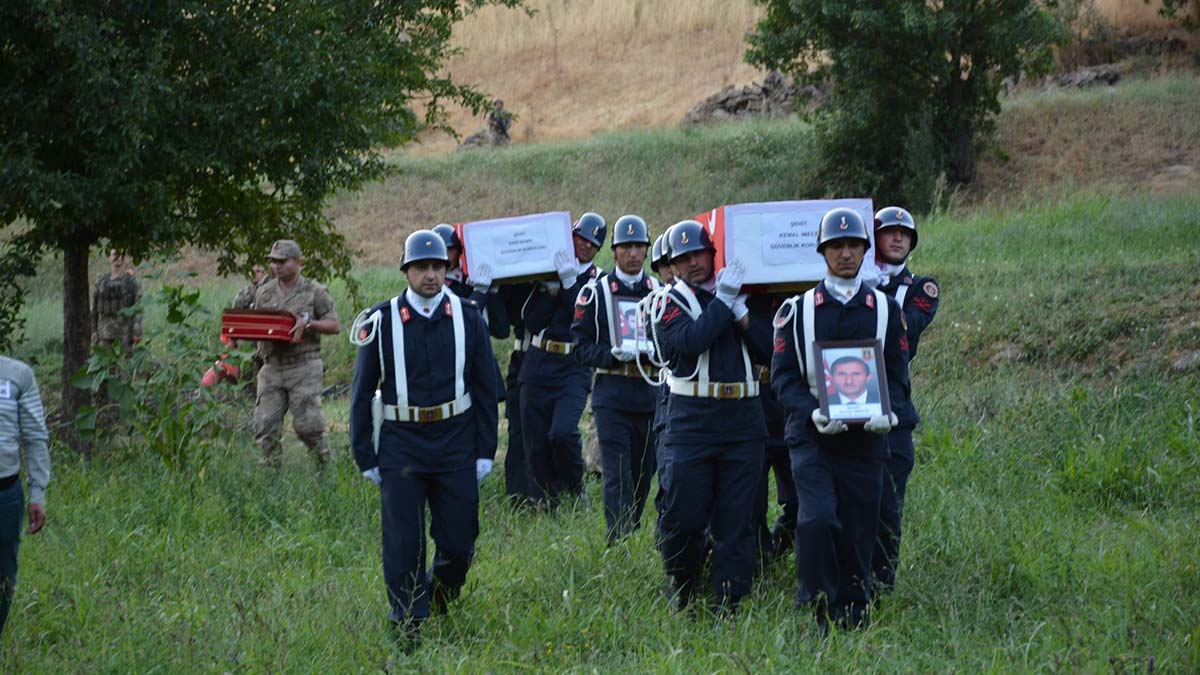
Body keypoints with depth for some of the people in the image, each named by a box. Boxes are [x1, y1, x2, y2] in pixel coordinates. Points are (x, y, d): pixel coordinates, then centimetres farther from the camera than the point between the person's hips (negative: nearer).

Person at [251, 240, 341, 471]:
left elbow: (334, 326, 0)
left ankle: (325, 467, 10)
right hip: (272, 367, 4)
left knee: (307, 423, -9)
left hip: (304, 367, -4)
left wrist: (307, 323, -15)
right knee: (264, 424, -4)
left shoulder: (315, 292, 0)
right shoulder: (264, 293, 13)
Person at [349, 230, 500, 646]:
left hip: (455, 445, 2)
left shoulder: (468, 319, 3)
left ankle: (441, 602, 31)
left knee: (459, 542, 3)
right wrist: (365, 456, 2)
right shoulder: (382, 322, -1)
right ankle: (407, 628, 6)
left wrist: (485, 451, 4)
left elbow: (487, 389, 8)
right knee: (403, 545, -3)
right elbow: (362, 393, 4)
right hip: (400, 446, -1)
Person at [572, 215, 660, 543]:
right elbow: (581, 347, -1)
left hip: (651, 395, 3)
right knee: (617, 477, -10)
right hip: (611, 396, -3)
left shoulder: (660, 291, 9)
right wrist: (615, 354, -18)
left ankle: (632, 535, 25)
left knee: (643, 476, 10)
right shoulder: (595, 292, 0)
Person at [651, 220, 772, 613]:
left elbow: (769, 350, 3)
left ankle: (730, 607, 6)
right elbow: (690, 341, -18)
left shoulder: (741, 295, 13)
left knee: (735, 521, 2)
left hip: (743, 422, 3)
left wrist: (741, 312, -9)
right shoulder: (669, 304, 2)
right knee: (684, 518, -3)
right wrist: (724, 300, -13)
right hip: (691, 422, -3)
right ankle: (680, 600, 16)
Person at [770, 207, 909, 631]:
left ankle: (854, 621, 18)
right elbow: (783, 375, 0)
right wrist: (812, 412, -18)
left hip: (865, 438, 2)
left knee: (858, 535, 4)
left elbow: (896, 373, 8)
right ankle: (822, 613, -9)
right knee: (817, 520, -20)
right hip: (812, 437, -2)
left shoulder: (885, 310, 9)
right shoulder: (797, 310, 4)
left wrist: (884, 411, -13)